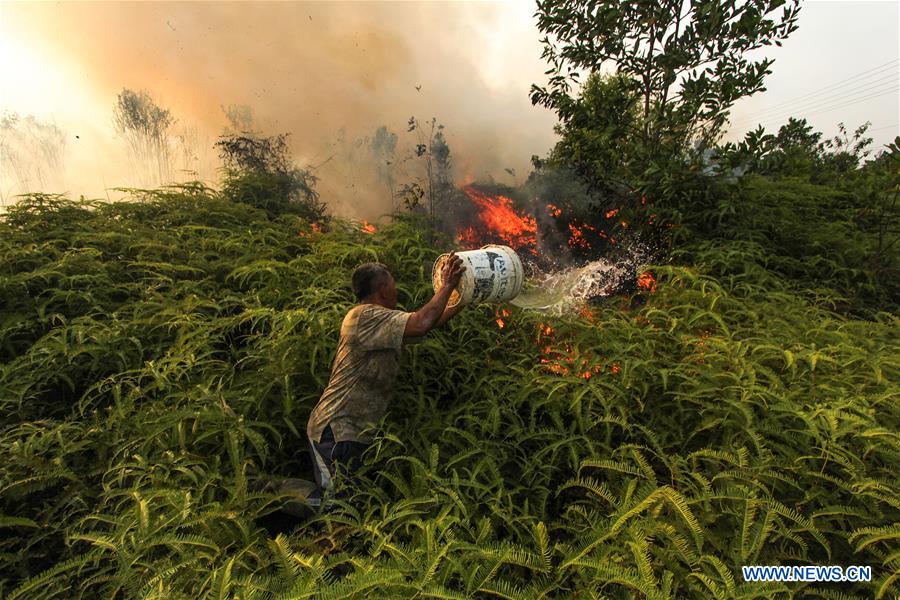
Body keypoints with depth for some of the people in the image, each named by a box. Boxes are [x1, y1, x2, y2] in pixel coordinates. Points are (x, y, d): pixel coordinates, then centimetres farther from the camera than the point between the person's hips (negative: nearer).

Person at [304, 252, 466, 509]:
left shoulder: (380, 320, 12)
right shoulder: (365, 316, -19)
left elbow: (431, 320, 15)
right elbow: (422, 324, -32)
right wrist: (447, 285, -21)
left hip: (352, 430, 10)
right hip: (336, 429, -10)